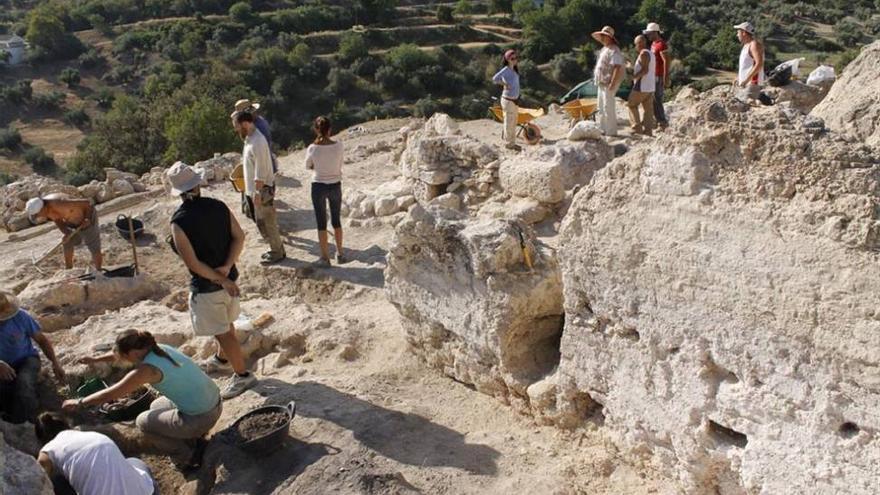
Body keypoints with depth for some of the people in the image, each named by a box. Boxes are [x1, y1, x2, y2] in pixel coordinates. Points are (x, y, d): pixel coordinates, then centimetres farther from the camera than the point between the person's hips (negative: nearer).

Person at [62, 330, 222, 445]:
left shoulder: (146, 369, -18)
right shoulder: (159, 349, 4)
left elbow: (109, 395, -7)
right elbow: (122, 353, 24)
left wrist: (79, 403, 9)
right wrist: (95, 360, 36)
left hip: (199, 419, -8)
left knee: (142, 421, 16)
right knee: (155, 406, 30)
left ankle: (191, 438, 6)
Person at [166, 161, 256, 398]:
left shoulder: (179, 222, -21)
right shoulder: (218, 206, -6)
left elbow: (192, 263, -22)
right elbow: (239, 236, -6)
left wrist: (220, 280, -14)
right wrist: (227, 268, -12)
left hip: (206, 286, -7)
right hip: (228, 277, 7)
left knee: (222, 332, 7)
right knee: (226, 324, 26)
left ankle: (242, 375, 14)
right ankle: (223, 359, 48)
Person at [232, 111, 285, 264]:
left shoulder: (257, 142, -22)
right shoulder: (250, 139, 9)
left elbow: (260, 170, -24)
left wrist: (257, 192, -22)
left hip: (262, 189, -10)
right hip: (254, 188, 10)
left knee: (267, 222, 1)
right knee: (262, 221, 17)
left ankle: (277, 253, 14)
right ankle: (276, 249, 29)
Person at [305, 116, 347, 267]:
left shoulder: (312, 148, -15)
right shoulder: (338, 145, -12)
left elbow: (308, 166, 2)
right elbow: (339, 166, 0)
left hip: (318, 187, -2)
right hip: (335, 186, 2)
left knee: (321, 223, 9)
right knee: (336, 220, 20)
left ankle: (325, 258, 15)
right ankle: (340, 253, 29)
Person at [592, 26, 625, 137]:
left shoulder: (613, 50, -15)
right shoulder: (604, 49, 17)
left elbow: (617, 67, -23)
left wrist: (612, 83, -28)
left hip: (609, 83, -10)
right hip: (602, 83, 10)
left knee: (608, 107, -9)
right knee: (601, 107, 15)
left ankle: (611, 131, -4)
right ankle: (603, 129, 23)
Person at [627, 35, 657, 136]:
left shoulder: (644, 53, -12)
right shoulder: (651, 53, 18)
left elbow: (645, 70, -23)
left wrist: (634, 76, -13)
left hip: (642, 87, -9)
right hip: (650, 87, 9)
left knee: (631, 105, 4)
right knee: (648, 109, 5)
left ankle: (637, 127, -1)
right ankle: (647, 131, 4)